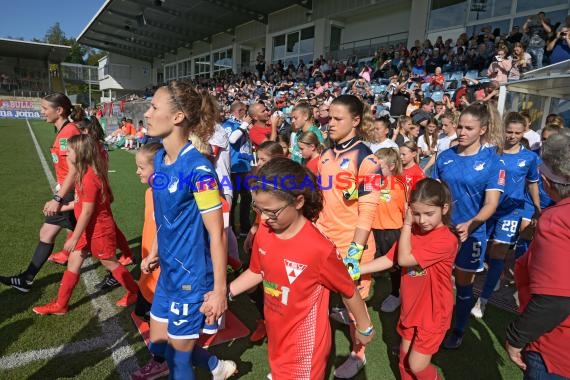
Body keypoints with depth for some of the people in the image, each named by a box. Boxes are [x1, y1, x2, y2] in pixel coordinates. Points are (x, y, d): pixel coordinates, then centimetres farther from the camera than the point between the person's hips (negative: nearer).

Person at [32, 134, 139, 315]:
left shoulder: (89, 177, -27)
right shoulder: (86, 172, 2)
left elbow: (87, 212, -24)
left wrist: (74, 238, -18)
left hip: (98, 230, -9)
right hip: (88, 229, 9)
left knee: (110, 263, 8)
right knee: (73, 262, 14)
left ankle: (135, 291, 28)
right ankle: (60, 305, 27)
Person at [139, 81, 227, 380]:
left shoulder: (198, 168, -24)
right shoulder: (160, 158, 1)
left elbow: (217, 234, -20)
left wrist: (220, 290, -16)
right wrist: (154, 253, 19)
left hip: (191, 277, -8)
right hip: (168, 272, 8)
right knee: (158, 347, 21)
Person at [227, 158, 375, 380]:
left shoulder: (319, 249, -29)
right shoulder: (264, 233, -11)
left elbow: (349, 291, -13)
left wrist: (364, 328, 2)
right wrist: (225, 292, -5)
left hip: (304, 346, -6)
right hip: (276, 337, 6)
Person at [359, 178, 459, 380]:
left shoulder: (446, 240, -27)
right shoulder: (412, 230, -2)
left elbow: (404, 259, -29)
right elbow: (389, 259, -2)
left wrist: (406, 224, -23)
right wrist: (356, 270, -9)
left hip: (433, 313, -6)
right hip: (410, 308, 6)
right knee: (404, 358, 19)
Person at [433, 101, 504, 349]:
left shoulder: (492, 161, -9)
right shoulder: (445, 157, 0)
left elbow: (491, 203, -13)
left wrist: (469, 225, -29)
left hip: (471, 233, -2)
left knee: (464, 285, 13)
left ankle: (458, 330, 34)